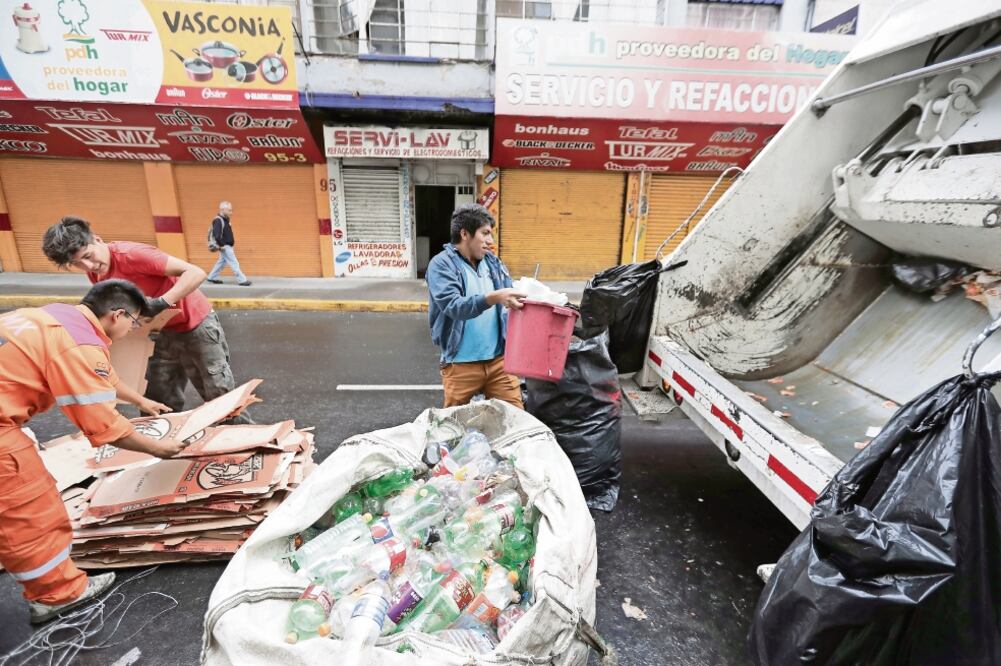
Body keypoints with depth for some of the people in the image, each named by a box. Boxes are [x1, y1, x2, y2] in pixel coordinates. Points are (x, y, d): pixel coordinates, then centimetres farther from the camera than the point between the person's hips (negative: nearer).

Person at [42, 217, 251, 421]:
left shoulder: (131, 253, -26)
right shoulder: (95, 272, -2)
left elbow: (196, 273, -33)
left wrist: (162, 303, -41)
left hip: (195, 322, -8)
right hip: (163, 330, 8)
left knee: (221, 392, 0)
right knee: (158, 399, 12)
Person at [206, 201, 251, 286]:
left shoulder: (226, 219, 10)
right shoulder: (218, 220, -19)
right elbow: (216, 235, -27)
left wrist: (232, 240, 13)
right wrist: (221, 245, -22)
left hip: (228, 246, 10)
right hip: (225, 247, -10)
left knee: (222, 262, 20)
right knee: (234, 263, -7)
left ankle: (212, 277, 30)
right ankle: (242, 280, -4)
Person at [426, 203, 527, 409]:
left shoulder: (493, 262, 9)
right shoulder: (442, 264, -8)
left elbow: (510, 299, 11)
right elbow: (453, 306, -22)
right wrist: (494, 298, -34)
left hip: (499, 359, 4)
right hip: (461, 364, -4)